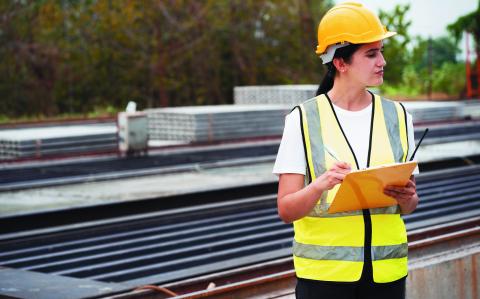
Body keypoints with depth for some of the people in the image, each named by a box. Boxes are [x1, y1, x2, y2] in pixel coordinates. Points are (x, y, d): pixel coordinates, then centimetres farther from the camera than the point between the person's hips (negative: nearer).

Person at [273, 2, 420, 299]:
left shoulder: (397, 116, 7)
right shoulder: (303, 119, -4)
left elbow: (411, 205, 13)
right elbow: (286, 210, -6)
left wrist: (405, 197, -9)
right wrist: (320, 185, -24)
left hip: (386, 271, 3)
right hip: (323, 271, -3)